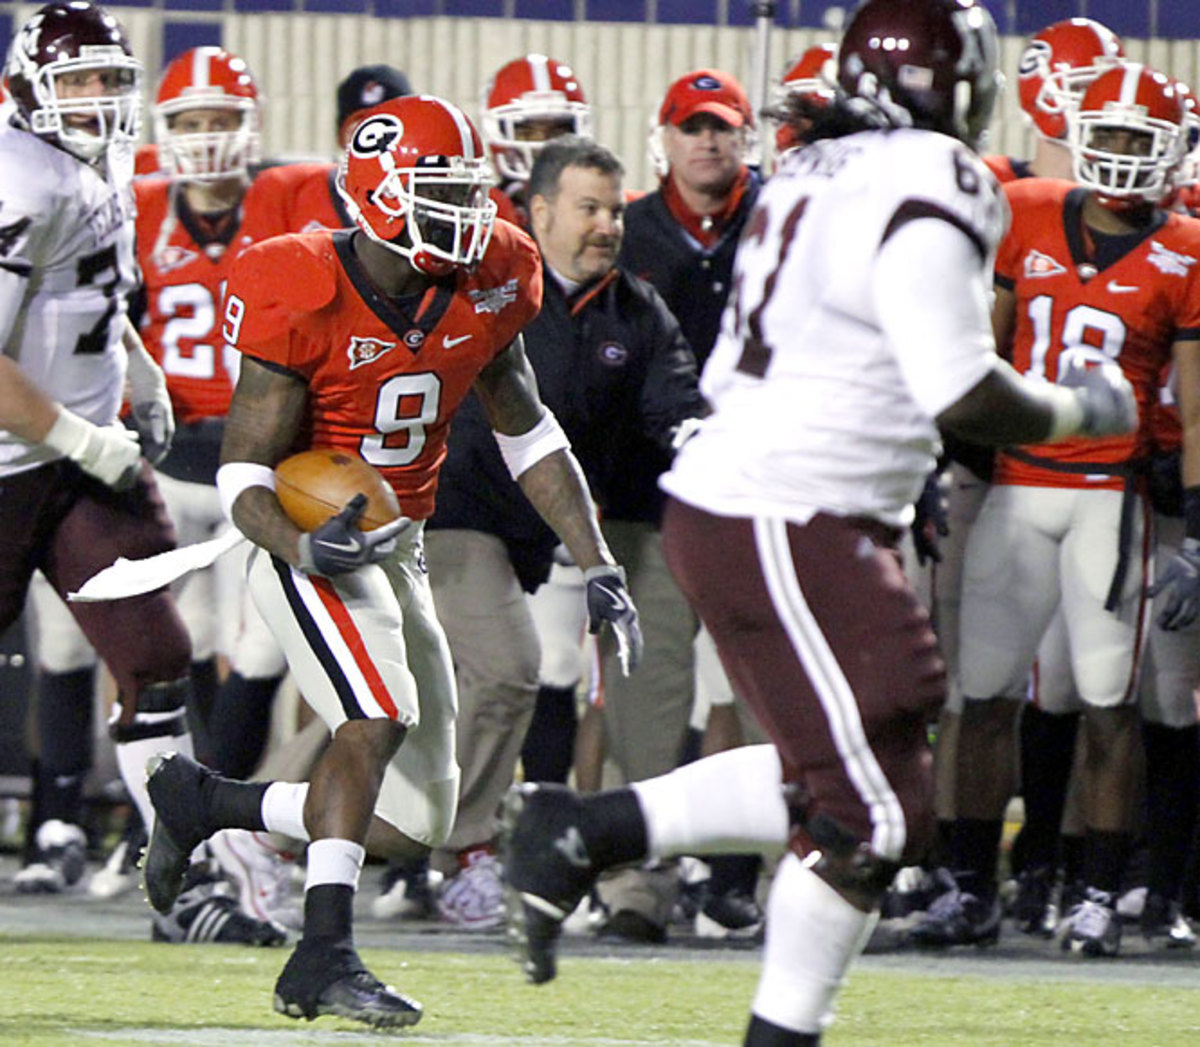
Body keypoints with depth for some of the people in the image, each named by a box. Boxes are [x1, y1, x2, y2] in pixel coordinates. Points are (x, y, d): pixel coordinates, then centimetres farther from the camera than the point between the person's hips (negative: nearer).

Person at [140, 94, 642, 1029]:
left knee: (417, 821, 5)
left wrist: (597, 566, 7)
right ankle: (325, 955, -30)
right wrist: (302, 544, -38)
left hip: (401, 547, 7)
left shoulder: (485, 287, -2)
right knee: (381, 713, -31)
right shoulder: (304, 298, -20)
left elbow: (527, 433, 12)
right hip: (309, 539, -7)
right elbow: (245, 470, -18)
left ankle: (201, 800, 22)